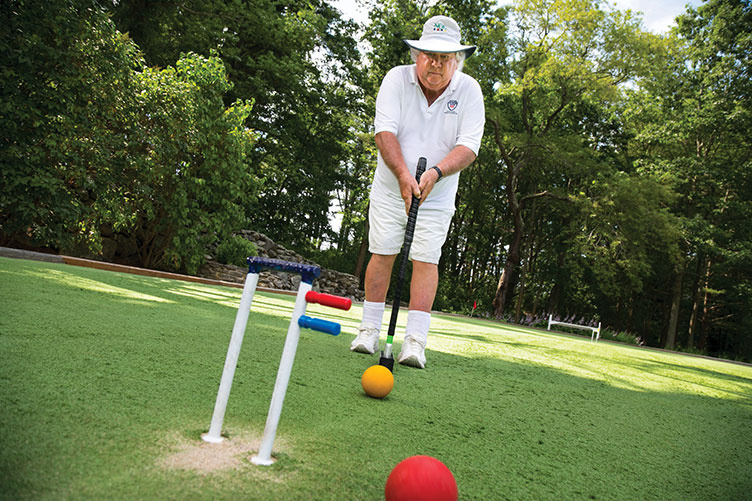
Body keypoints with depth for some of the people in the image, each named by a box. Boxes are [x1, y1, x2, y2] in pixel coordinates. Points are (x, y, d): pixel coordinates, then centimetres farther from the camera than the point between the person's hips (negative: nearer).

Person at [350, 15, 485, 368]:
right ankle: (369, 331, 12)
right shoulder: (397, 78, -8)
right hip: (390, 186, 0)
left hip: (438, 194, 0)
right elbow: (384, 131, -17)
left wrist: (435, 173, -30)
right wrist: (403, 174, -30)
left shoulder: (469, 91, -7)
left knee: (426, 260, -5)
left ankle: (415, 341, -2)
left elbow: (469, 146, -14)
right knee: (382, 253, 0)